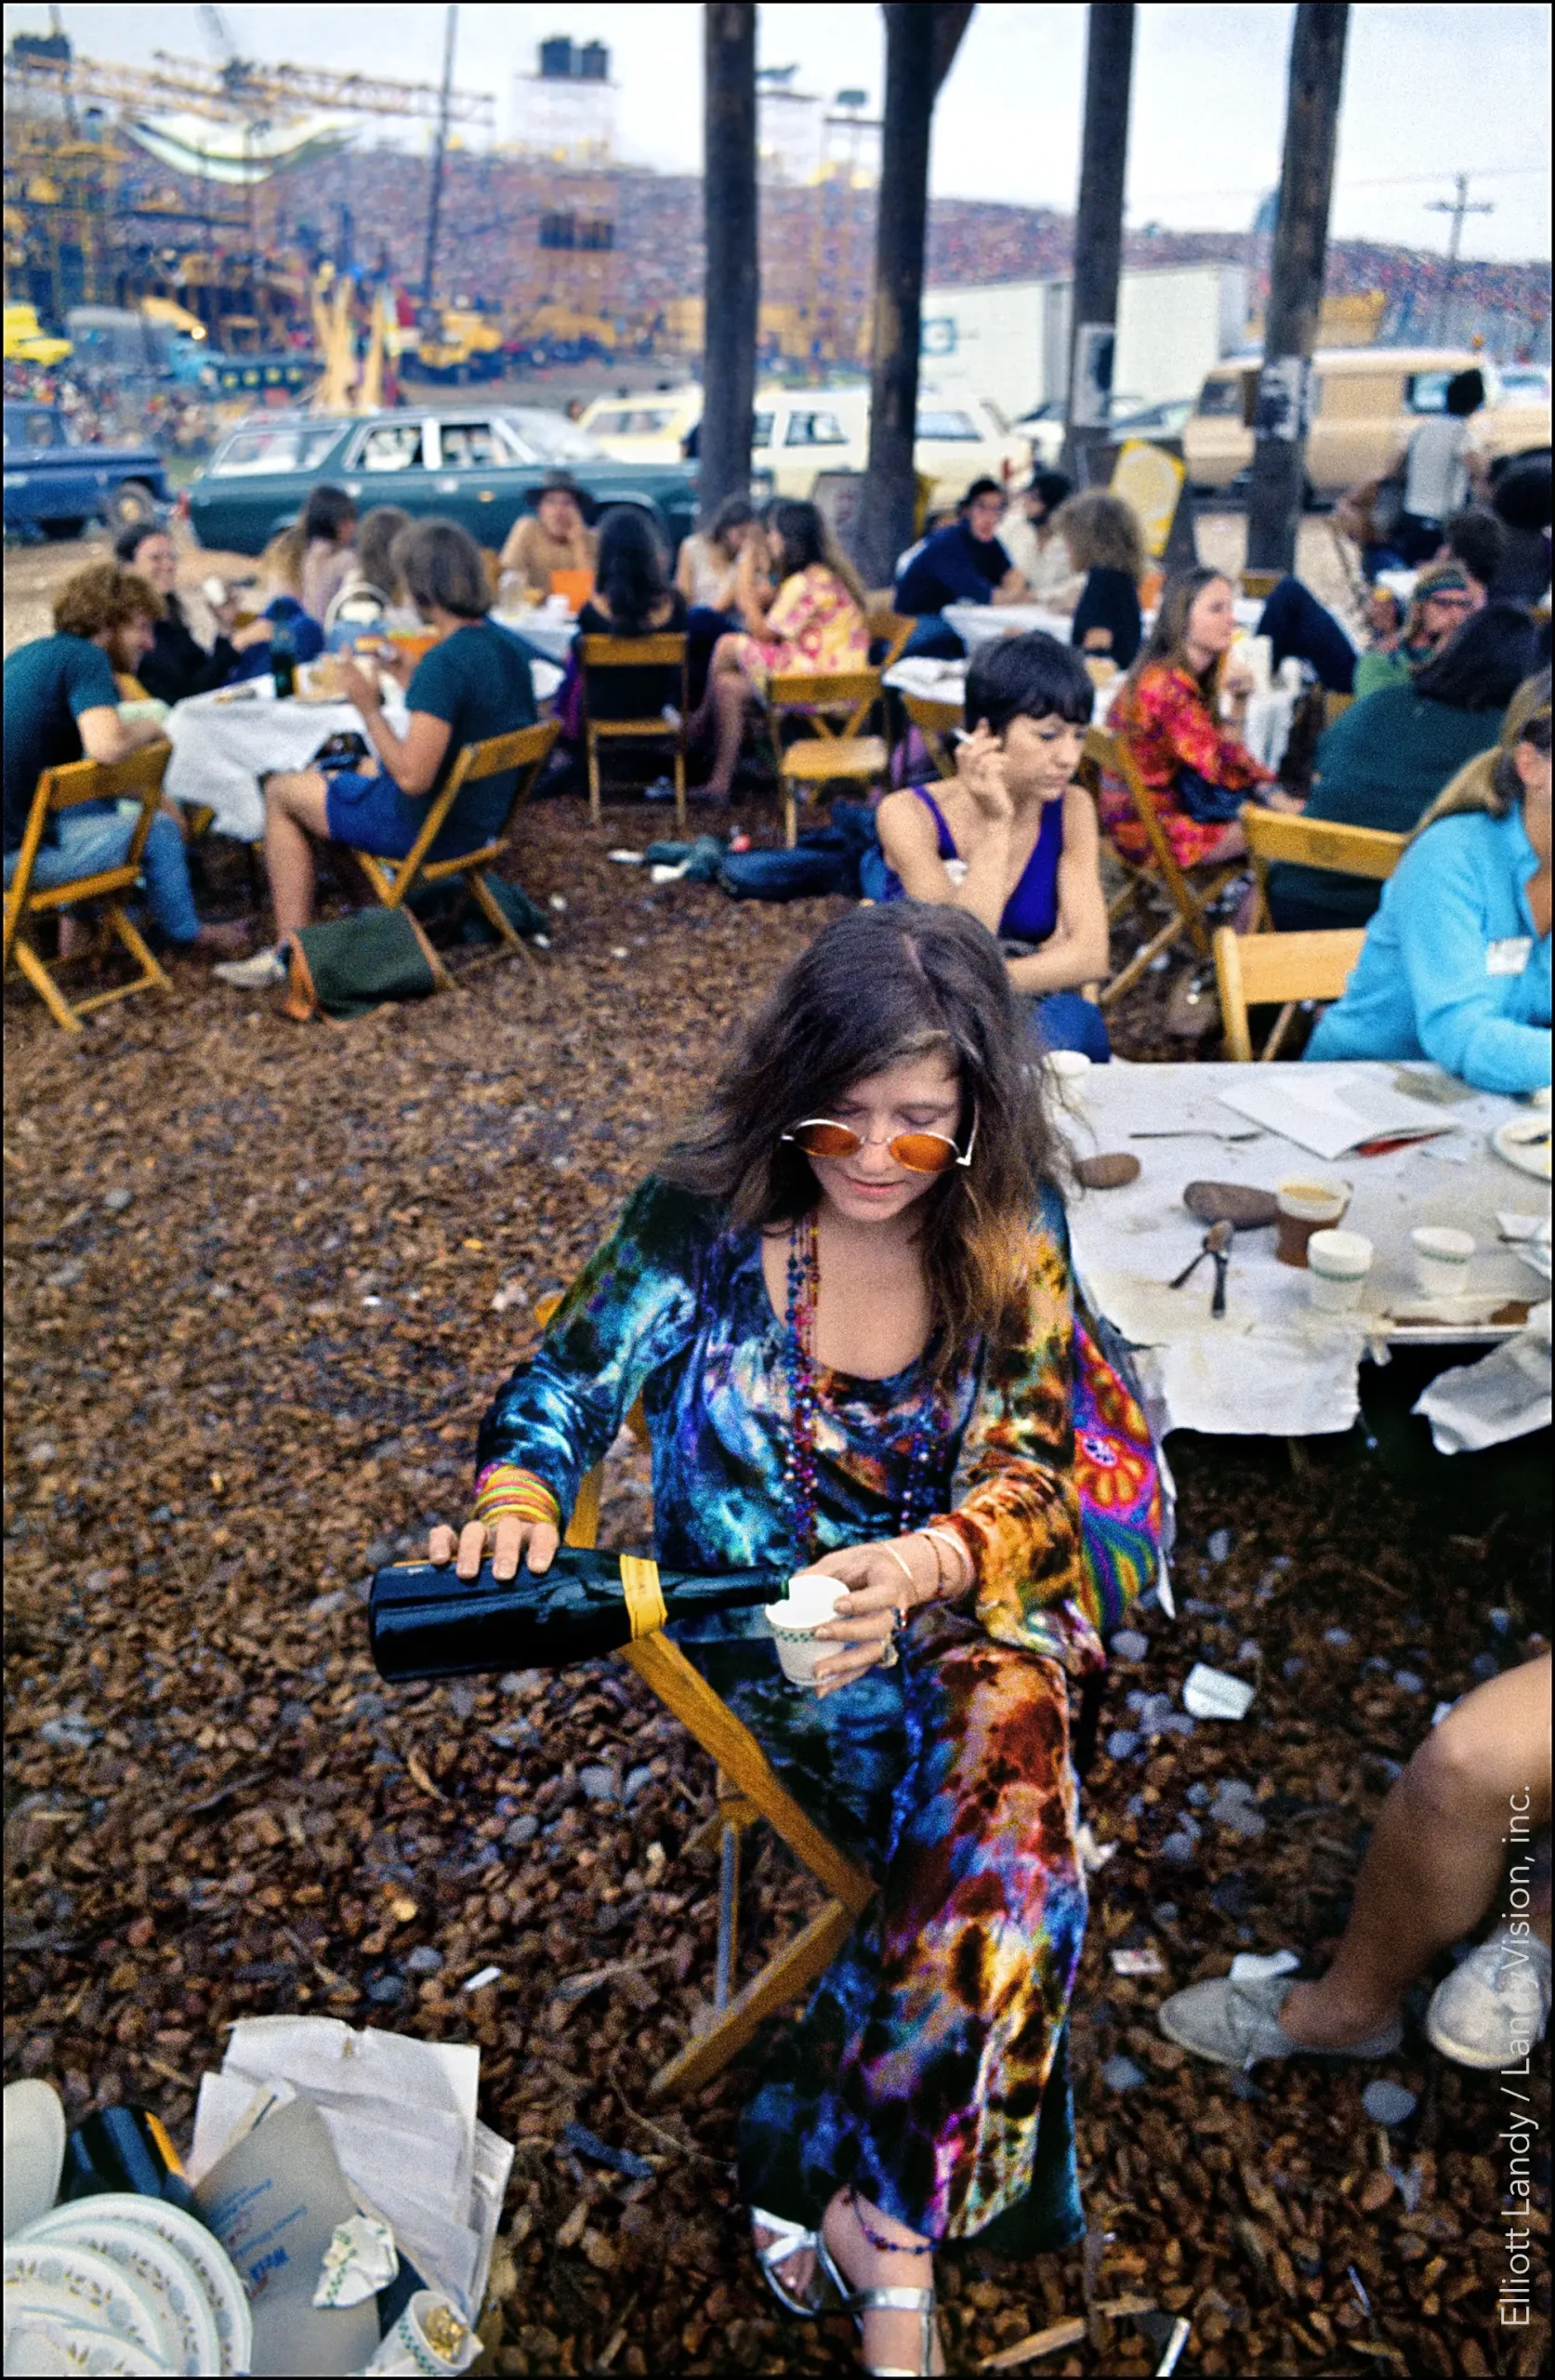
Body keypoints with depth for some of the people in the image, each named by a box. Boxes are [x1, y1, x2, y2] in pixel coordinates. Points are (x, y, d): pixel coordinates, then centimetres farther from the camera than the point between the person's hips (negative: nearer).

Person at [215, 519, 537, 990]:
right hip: (485, 812, 9)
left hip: (428, 826, -9)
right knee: (358, 767, 33)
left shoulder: (444, 664, -28)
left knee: (281, 791, 10)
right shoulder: (508, 645, 0)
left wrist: (369, 708, -17)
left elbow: (413, 778, -29)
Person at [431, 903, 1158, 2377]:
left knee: (1004, 1801, -27)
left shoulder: (1011, 1236, -7)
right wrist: (515, 1502, -33)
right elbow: (566, 1388, -10)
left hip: (963, 1616, 1)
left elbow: (1028, 1478, -10)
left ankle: (849, 2198, -6)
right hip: (753, 1632, -1)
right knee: (1005, 1856, -18)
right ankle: (896, 2230, 4)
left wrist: (921, 1566, -32)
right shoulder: (709, 1211, -12)